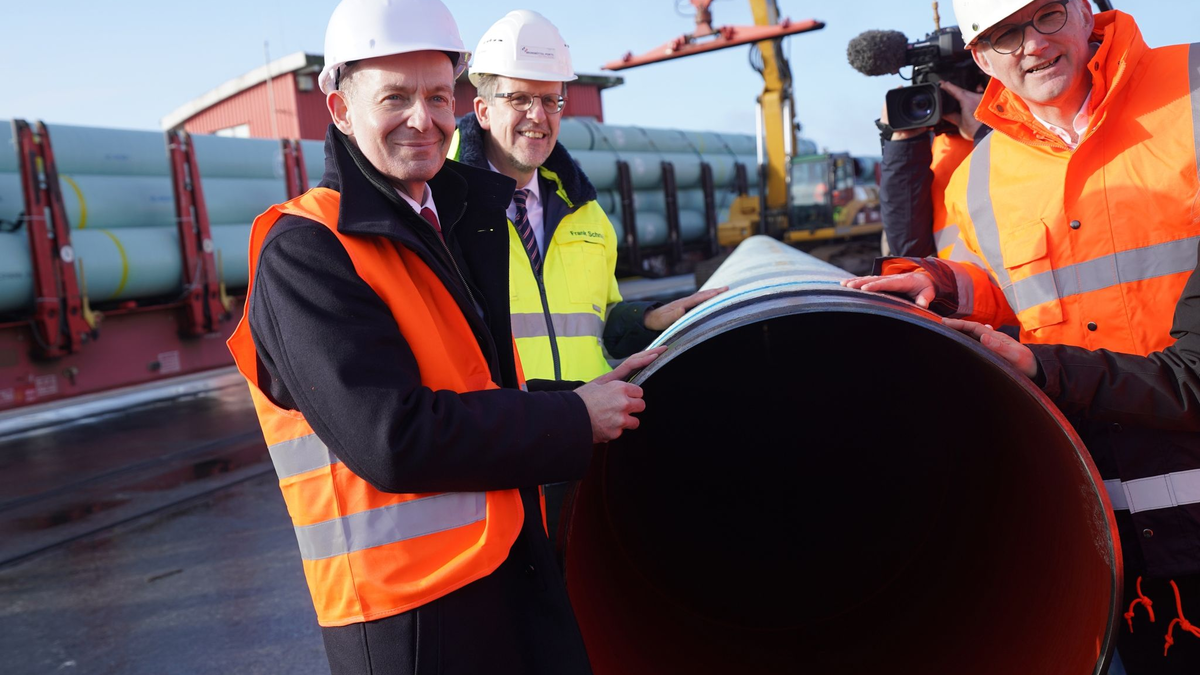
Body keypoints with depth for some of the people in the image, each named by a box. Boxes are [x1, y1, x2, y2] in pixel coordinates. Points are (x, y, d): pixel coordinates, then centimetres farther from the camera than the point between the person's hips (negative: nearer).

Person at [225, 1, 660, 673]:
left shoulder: (461, 222, 12)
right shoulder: (303, 254, -15)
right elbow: (394, 440, -24)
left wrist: (590, 396, 4)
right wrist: (572, 420, -16)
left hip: (515, 562, 8)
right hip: (409, 607, -7)